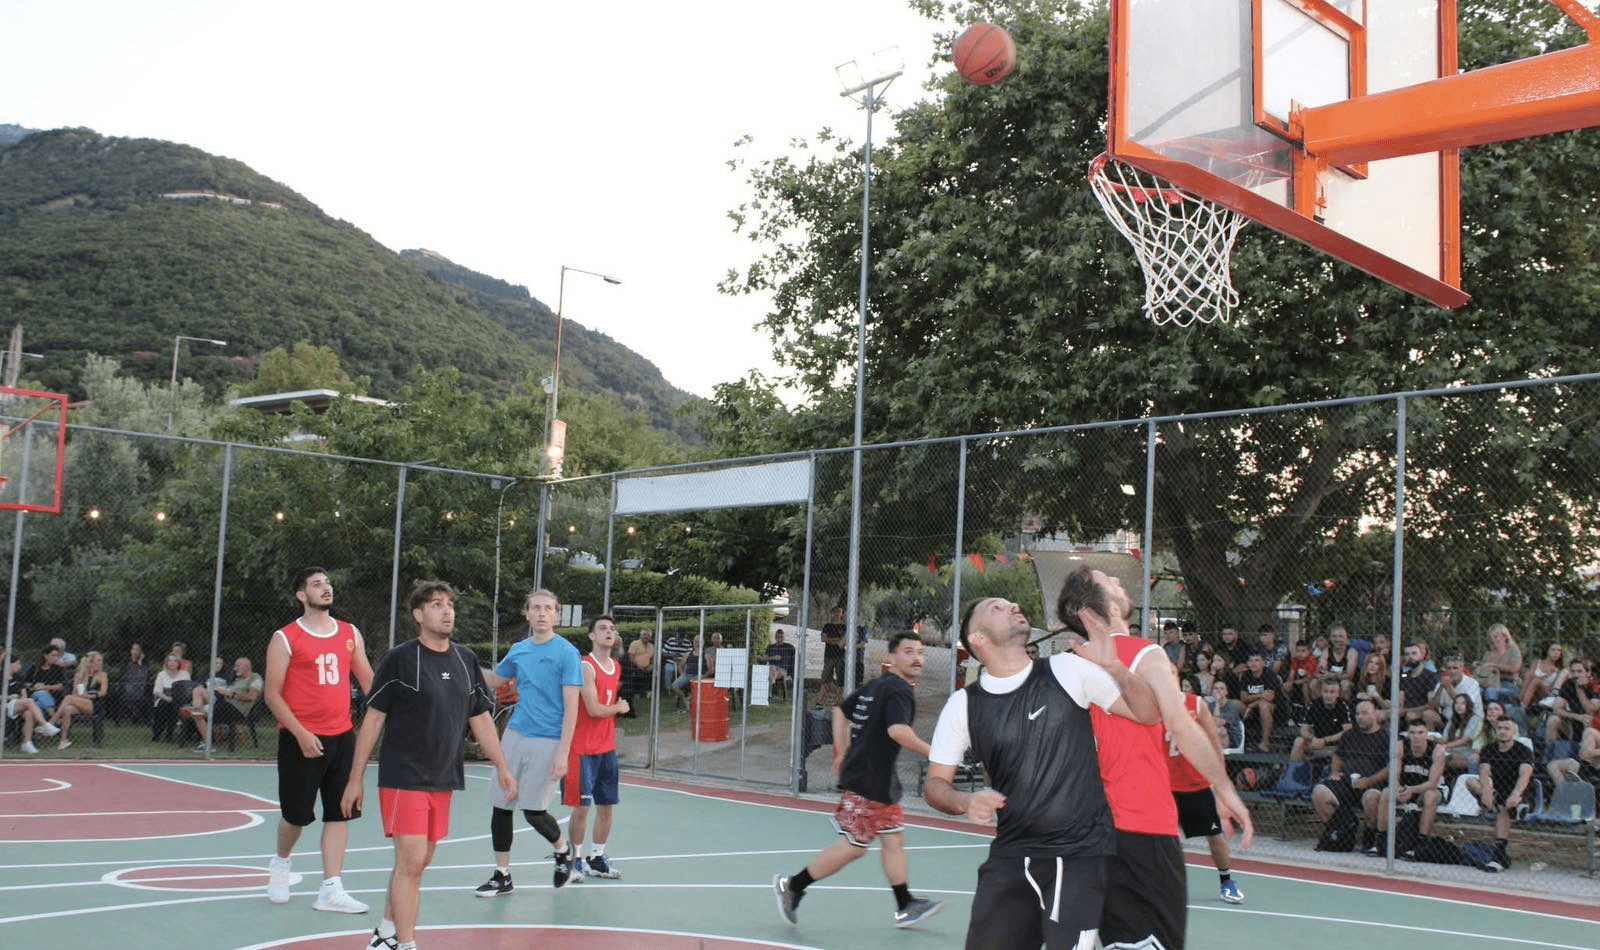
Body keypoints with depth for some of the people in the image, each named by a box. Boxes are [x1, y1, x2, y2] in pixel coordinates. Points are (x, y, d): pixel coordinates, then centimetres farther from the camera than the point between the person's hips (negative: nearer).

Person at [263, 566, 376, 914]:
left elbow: (368, 681, 13)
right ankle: (280, 863, 36)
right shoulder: (285, 638, -5)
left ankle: (330, 891, 5)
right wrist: (301, 734, -16)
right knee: (297, 814, 6)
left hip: (342, 736, 4)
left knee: (340, 814, 1)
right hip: (301, 739, -4)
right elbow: (272, 694, -6)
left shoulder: (350, 634, 9)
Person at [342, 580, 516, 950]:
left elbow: (481, 718, 14)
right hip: (403, 777, -6)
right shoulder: (399, 659, -8)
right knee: (411, 860, -12)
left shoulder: (466, 660, 8)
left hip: (443, 780, 6)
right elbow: (373, 719, -6)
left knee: (418, 863, 14)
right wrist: (355, 779, -7)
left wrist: (502, 767, 9)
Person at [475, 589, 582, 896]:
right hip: (516, 735, 5)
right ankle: (502, 875, 19)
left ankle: (564, 849, 25)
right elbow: (494, 680, 27)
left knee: (533, 811, -5)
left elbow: (571, 707, -11)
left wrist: (563, 753, -17)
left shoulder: (566, 652, -8)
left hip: (548, 742, -5)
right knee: (500, 805, 5)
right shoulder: (518, 650, 9)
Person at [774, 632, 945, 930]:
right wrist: (931, 753, -24)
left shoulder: (876, 686, 13)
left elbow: (841, 710, 22)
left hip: (881, 781, 10)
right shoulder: (899, 690, -16)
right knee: (853, 845, -4)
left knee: (894, 838, 11)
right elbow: (898, 730, -32)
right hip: (867, 781, -10)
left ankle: (905, 906, 15)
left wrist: (842, 753, 22)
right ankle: (791, 886, 5)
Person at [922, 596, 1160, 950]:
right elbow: (935, 783, 9)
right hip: (1010, 857, 2)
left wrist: (1116, 670, -19)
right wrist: (964, 802, -13)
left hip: (1080, 853, -2)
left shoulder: (1068, 669, -2)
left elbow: (1148, 714, -1)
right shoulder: (963, 705, 1)